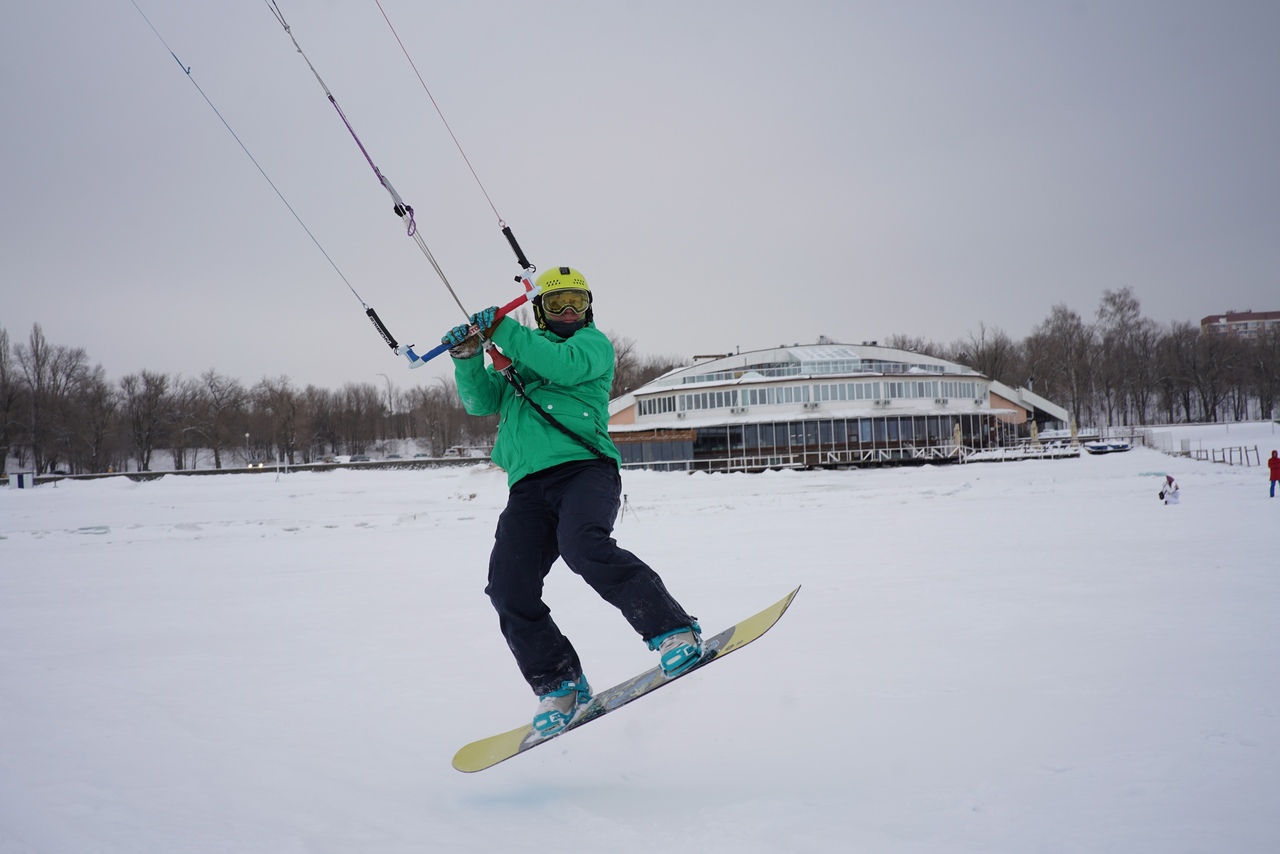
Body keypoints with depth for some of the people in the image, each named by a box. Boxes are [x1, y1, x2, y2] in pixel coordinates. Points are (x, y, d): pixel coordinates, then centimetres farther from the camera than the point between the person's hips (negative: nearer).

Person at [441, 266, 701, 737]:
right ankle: (559, 686, -1)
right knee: (509, 588, -12)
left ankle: (674, 631, -27)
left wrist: (502, 332, -8)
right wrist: (468, 359, 0)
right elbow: (482, 402, 18)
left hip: (584, 467, -5)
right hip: (528, 485, 5)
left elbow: (566, 365, -6)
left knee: (583, 545, -34)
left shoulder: (592, 342, 17)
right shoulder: (516, 357, 31)